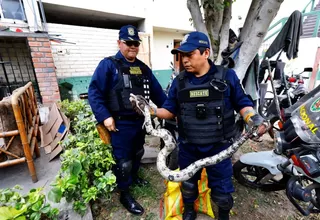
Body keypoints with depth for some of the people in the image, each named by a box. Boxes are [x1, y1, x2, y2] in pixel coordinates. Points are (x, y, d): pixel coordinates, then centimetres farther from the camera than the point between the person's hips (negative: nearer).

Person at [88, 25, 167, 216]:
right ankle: (125, 195, 29)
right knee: (124, 161, 7)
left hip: (140, 121, 7)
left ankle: (134, 177, 51)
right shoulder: (108, 65, -9)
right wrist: (105, 116, -21)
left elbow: (157, 92, 11)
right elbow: (94, 92, -14)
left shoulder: (143, 68, 10)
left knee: (138, 153, 24)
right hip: (121, 124, -6)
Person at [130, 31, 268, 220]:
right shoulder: (179, 81, -1)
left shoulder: (227, 76, -8)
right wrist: (151, 110, -16)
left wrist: (254, 118, -19)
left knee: (221, 188, 17)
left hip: (219, 146, -2)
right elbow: (170, 111, 1)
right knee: (188, 184, 23)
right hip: (188, 147, 3)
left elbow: (242, 103, 0)